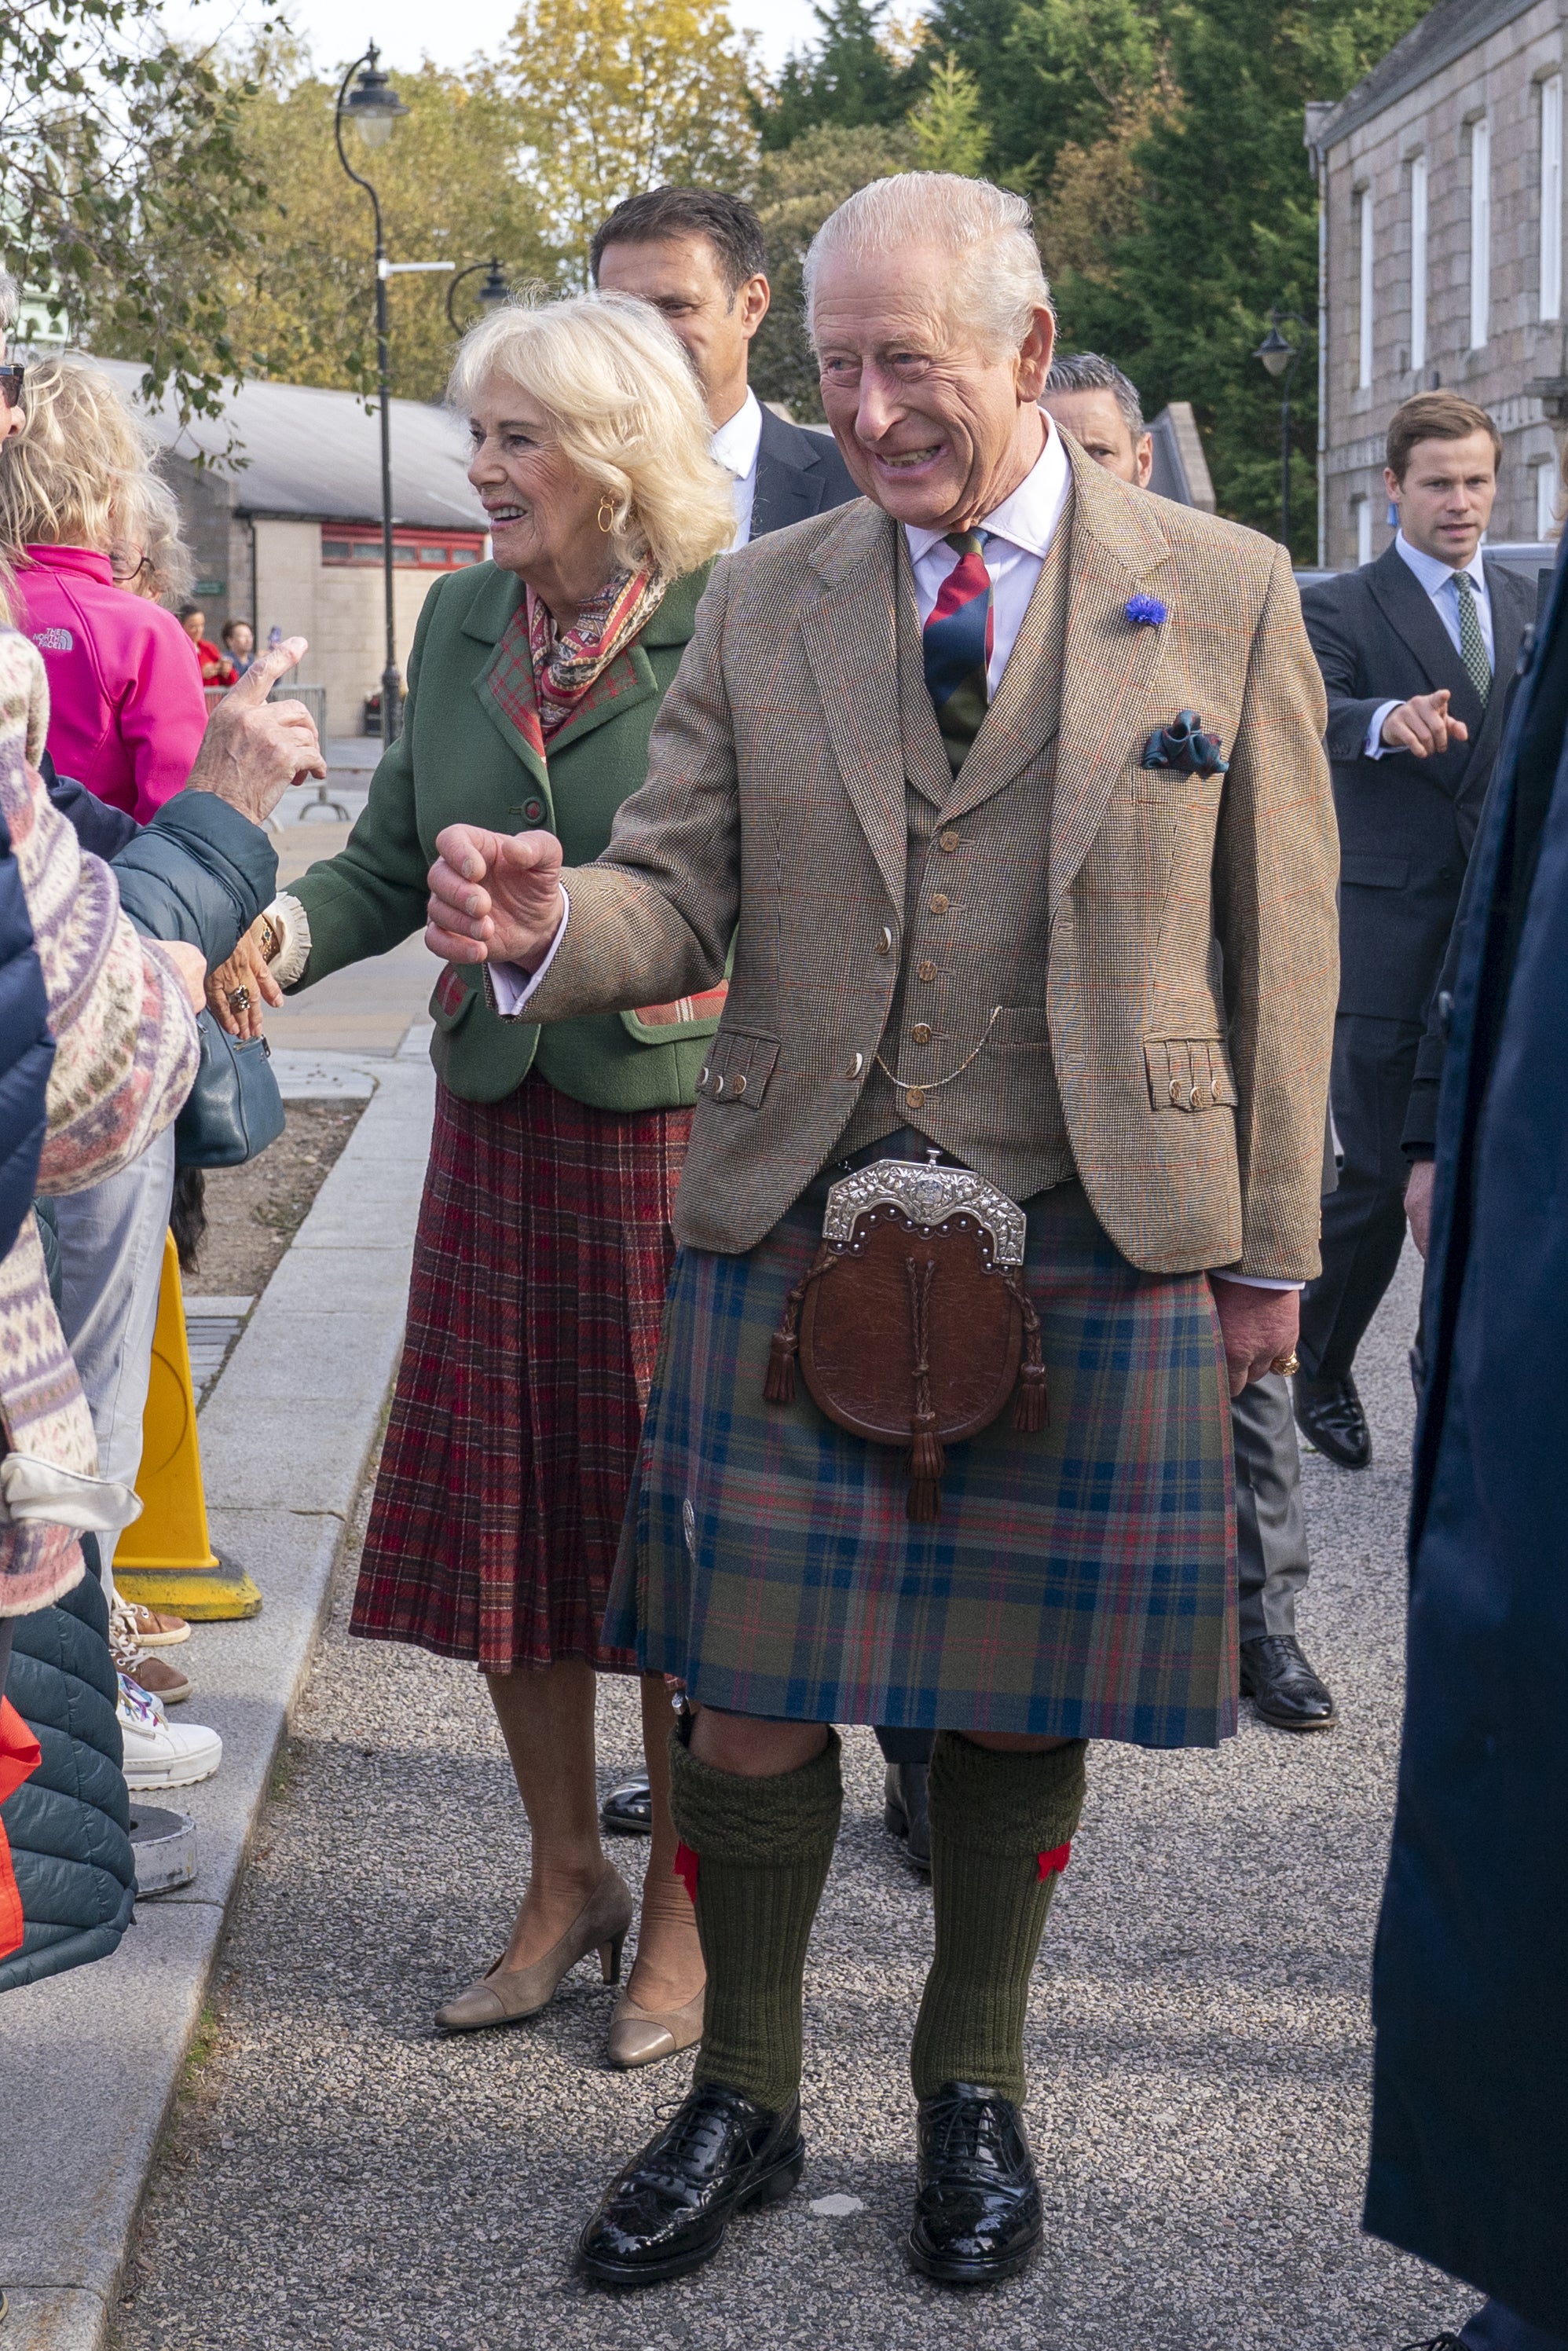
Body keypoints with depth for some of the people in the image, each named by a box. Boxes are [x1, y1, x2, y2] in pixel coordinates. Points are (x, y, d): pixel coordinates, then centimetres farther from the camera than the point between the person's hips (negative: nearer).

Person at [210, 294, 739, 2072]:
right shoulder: (461, 622, 8)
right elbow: (391, 858, 9)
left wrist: (694, 961, -24)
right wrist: (288, 931, -9)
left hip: (681, 1128, -5)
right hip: (499, 1124, 5)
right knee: (503, 1508, 10)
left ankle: (683, 1908, 21)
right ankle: (564, 1877, 28)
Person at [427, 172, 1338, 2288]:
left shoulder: (1223, 597, 2)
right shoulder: (763, 605, 7)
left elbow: (1281, 944, 5)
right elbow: (684, 900, 5)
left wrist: (1269, 1247, 5)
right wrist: (549, 926, -19)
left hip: (1092, 1255, -1)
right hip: (793, 1249, 1)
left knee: (1019, 1707, 10)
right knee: (752, 1707, 3)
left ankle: (975, 2093, 33)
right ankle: (743, 2107, 25)